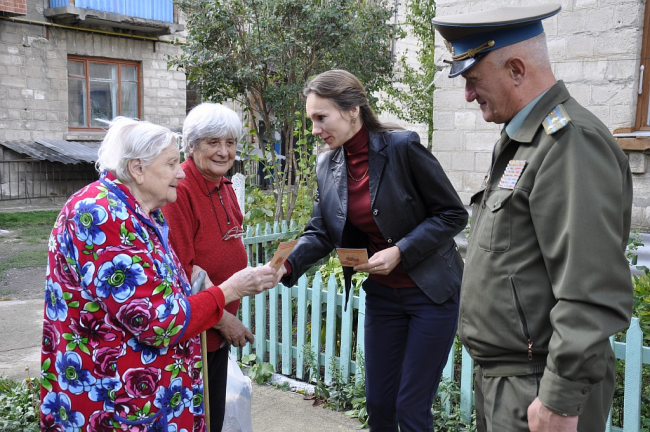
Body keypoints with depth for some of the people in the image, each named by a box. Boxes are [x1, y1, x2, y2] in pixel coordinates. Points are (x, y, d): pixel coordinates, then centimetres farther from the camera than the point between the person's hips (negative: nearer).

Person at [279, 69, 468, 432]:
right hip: (382, 294, 5)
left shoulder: (402, 147, -18)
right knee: (378, 403, 13)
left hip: (431, 291, -5)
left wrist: (400, 252, -23)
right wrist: (287, 266, -14)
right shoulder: (327, 165, -1)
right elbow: (321, 233, 3)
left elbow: (454, 214, -13)